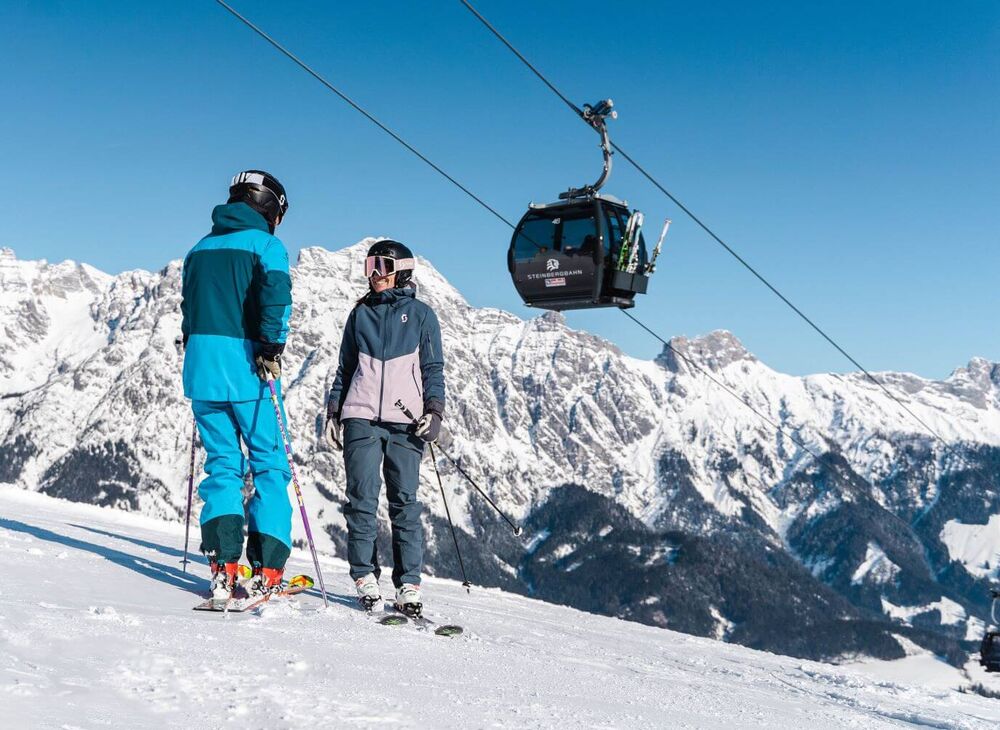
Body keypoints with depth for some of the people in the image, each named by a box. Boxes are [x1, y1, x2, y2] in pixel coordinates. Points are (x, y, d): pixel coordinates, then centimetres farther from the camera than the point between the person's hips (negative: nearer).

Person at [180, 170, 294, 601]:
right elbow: (276, 296, -19)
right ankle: (266, 571, -1)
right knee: (269, 465, 4)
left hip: (201, 365, 5)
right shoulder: (266, 245, -1)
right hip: (245, 366, -5)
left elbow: (188, 307, 19)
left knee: (222, 464, 10)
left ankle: (223, 565, -1)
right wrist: (272, 348, -19)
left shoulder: (201, 248, 18)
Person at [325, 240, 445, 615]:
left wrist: (434, 410, -6)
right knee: (362, 499, -4)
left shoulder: (421, 314, 9)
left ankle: (409, 584, 1)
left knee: (404, 502, -3)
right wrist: (333, 411, 11)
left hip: (405, 421, -2)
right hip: (361, 417, 2)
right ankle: (365, 577, 4)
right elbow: (345, 367, 20)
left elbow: (433, 369, 7)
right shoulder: (361, 313, 17)